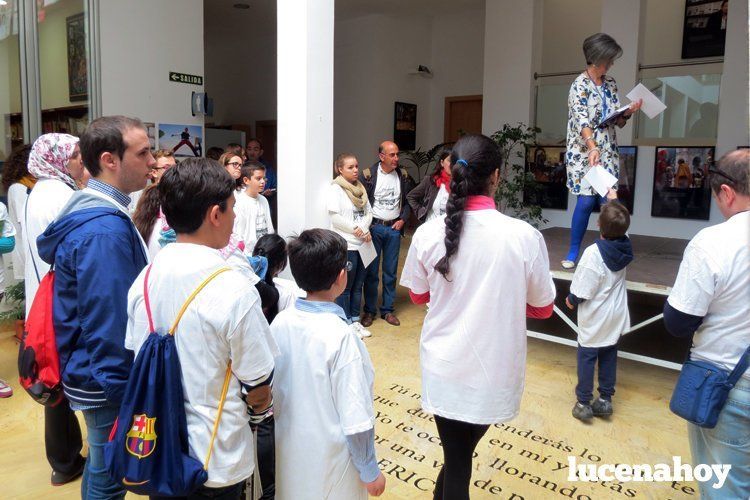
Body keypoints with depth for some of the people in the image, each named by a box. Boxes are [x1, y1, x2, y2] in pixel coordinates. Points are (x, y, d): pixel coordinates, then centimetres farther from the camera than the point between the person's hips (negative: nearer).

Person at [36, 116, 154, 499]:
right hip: (108, 385, -9)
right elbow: (109, 325, -26)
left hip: (98, 377, 10)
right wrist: (125, 398, -20)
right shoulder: (105, 230, -26)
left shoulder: (93, 212, 7)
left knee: (101, 467, 25)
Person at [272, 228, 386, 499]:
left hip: (288, 452, 5)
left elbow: (272, 390, 2)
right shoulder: (341, 336, -27)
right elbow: (355, 418, -22)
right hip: (329, 460, -5)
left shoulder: (280, 322, -10)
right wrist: (370, 471, -9)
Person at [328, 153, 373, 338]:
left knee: (358, 285, 14)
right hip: (345, 245, -7)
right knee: (345, 287, 3)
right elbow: (335, 217, -16)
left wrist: (365, 229, -9)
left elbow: (369, 211, 9)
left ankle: (355, 320, 26)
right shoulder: (336, 188, -8)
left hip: (362, 243, 7)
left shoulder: (360, 188, 12)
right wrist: (355, 229, -15)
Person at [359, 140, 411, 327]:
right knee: (371, 271, 3)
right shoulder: (368, 175, -7)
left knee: (390, 272, 9)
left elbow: (407, 201, 14)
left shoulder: (401, 175, 4)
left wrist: (403, 219, 1)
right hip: (374, 228, -3)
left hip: (394, 228, 3)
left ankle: (387, 310, 20)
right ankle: (369, 310, 15)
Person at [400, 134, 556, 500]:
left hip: (442, 368, 1)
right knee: (462, 454, 24)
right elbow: (542, 308, -4)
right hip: (493, 372, -1)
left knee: (456, 460, 18)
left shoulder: (428, 233, -12)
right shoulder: (525, 236, -18)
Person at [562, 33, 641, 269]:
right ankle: (573, 252, 3)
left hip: (608, 151, 5)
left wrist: (628, 112, -6)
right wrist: (593, 148, -34)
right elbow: (582, 121, -20)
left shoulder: (610, 83, 12)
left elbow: (617, 121, 15)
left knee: (608, 201, 0)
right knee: (586, 200, -10)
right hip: (583, 151, -5)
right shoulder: (579, 85, -8)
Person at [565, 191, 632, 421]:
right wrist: (614, 199, 25)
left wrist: (571, 299, -2)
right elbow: (621, 228, 15)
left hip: (594, 319, -6)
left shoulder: (593, 253, -28)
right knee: (609, 356, 17)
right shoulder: (625, 245, -10)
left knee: (587, 357, 7)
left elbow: (582, 291, -23)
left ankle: (583, 403, 16)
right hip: (616, 317, 6)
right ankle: (605, 400, 27)